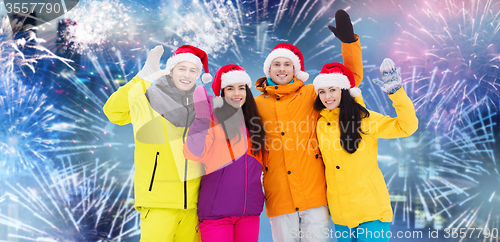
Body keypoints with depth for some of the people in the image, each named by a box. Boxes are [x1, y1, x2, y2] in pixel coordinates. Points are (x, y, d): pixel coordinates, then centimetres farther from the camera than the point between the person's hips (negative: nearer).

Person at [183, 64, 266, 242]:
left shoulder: (251, 124, 11)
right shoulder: (213, 120, -5)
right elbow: (193, 154, -22)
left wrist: (261, 193, 16)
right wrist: (202, 118, -28)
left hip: (250, 211, 5)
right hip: (217, 212, -5)